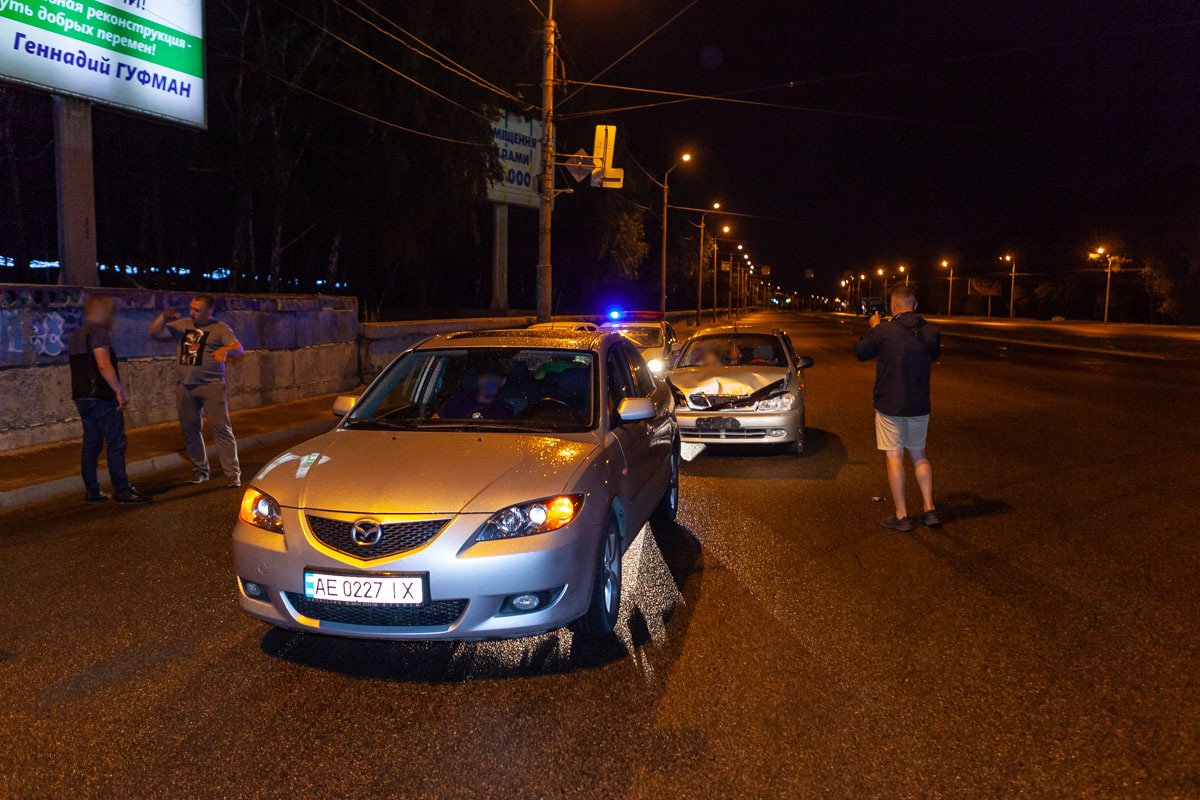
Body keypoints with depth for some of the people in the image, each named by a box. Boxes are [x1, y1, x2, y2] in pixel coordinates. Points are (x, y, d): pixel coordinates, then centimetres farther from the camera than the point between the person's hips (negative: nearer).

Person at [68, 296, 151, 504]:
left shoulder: (77, 334, 19)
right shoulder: (99, 332, -11)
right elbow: (103, 364, -21)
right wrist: (119, 391, -19)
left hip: (82, 396, 9)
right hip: (101, 397, -9)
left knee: (91, 444, 11)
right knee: (116, 443, -6)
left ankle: (91, 491, 14)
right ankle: (122, 491, -5)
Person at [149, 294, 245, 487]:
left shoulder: (220, 328, -1)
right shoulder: (182, 325, 13)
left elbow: (239, 349, -13)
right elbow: (155, 333, 13)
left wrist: (226, 349, -36)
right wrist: (164, 317, -5)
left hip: (211, 386, -5)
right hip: (185, 387, 5)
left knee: (221, 428, -10)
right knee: (190, 430, 11)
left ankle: (232, 474, -9)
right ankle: (200, 470, 24)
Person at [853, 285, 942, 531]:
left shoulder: (883, 331, -16)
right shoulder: (930, 332, -3)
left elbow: (860, 352, -2)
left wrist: (873, 328, 12)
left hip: (890, 406, -4)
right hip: (919, 406, 4)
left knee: (895, 457, 2)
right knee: (919, 455, 17)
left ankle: (902, 516, 4)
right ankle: (930, 510, 16)